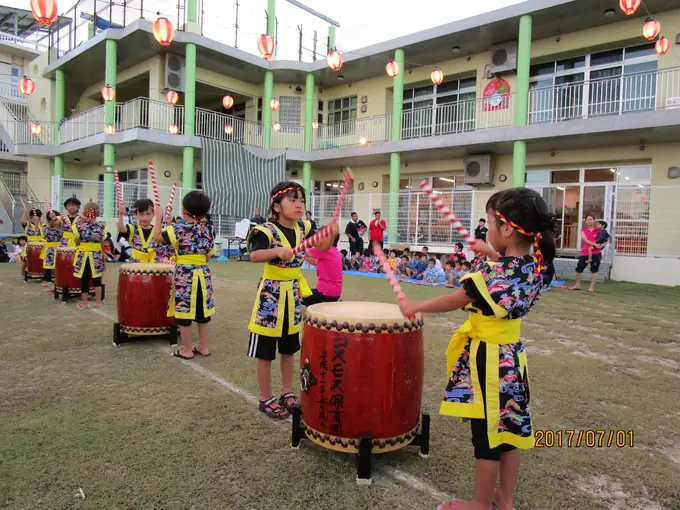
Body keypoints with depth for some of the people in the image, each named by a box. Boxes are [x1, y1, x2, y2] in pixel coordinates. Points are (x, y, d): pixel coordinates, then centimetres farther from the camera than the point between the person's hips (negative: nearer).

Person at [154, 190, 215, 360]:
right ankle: (203, 347, 22)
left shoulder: (179, 229, -12)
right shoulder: (209, 227, 3)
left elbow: (157, 237, 0)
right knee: (202, 311, 13)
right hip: (203, 274, 5)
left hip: (184, 275, -5)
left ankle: (187, 350, 12)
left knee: (184, 311, 5)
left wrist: (159, 217, 8)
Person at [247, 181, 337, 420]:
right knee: (266, 352, 5)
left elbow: (322, 247, -1)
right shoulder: (267, 230, -17)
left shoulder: (303, 228, 2)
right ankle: (266, 399, 21)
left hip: (293, 293, 7)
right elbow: (254, 256, -31)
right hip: (271, 293, -6)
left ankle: (287, 393, 33)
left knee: (289, 349, 17)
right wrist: (277, 251, -49)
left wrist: (331, 234, -21)